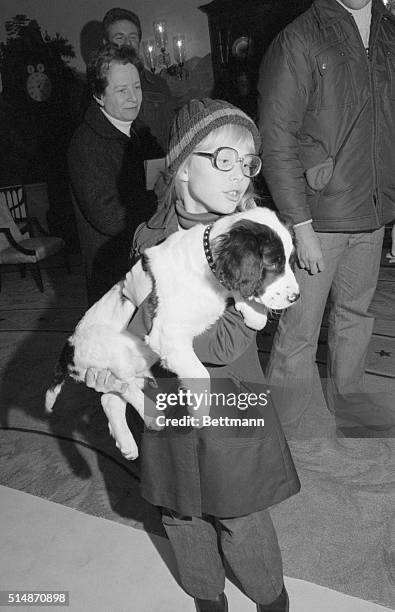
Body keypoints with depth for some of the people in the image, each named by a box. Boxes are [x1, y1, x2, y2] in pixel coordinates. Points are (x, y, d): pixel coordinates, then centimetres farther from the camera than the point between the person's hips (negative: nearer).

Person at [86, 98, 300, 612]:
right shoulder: (151, 236, -5)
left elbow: (229, 342, -23)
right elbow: (125, 310, 7)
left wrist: (150, 306, -23)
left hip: (229, 403, -3)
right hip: (166, 401, 4)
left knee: (241, 521, 14)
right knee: (181, 516, 21)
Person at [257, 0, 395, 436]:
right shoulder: (297, 43, -8)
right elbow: (276, 144, -12)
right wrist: (301, 227, -16)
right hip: (317, 217, -6)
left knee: (355, 314, 18)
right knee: (299, 330, 1)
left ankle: (348, 399, 40)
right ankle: (281, 428, 20)